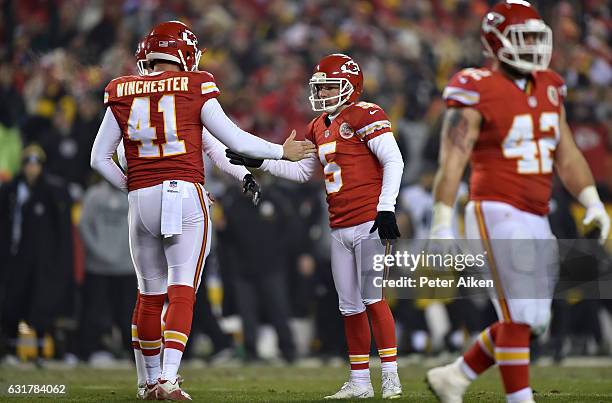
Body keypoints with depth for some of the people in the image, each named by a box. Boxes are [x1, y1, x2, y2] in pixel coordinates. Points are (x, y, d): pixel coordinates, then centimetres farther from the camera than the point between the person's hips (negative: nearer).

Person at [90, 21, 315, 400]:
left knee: (150, 294, 14)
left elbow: (100, 158, 9)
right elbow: (234, 139, 3)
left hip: (141, 199, 3)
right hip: (185, 195, -3)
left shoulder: (123, 93, 8)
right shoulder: (195, 87, 0)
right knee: (182, 292, -5)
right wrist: (282, 152, 16)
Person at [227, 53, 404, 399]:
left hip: (369, 223, -8)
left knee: (372, 298, -11)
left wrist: (386, 208, -19)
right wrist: (259, 162, 16)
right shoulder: (320, 127, 16)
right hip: (341, 228, 8)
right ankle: (360, 381, 14)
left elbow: (394, 161, -13)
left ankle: (391, 376, -7)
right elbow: (302, 170, 26)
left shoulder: (365, 116, -9)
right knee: (350, 306, 8)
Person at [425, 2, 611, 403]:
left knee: (532, 319, 9)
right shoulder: (478, 94, -11)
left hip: (536, 220, 8)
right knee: (519, 315, -11)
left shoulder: (549, 90, 12)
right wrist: (441, 226, -15)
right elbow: (451, 164, -12)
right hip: (497, 214, -8)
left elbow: (567, 156, 16)